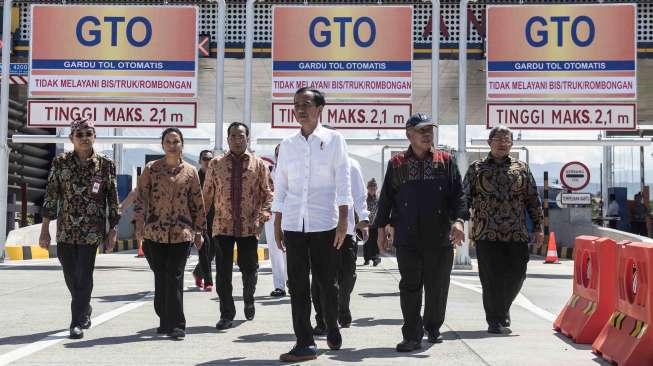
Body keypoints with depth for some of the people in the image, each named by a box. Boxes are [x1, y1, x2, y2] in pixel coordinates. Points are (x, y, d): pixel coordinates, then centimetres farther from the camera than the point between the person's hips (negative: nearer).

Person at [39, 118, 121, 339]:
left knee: (83, 276, -5)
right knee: (70, 276, 11)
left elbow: (112, 199, 3)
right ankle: (85, 310, 36)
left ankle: (78, 323, 5)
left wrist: (112, 230, 0)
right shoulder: (60, 162, 2)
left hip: (92, 230, -2)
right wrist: (45, 229, 0)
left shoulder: (105, 164, -1)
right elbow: (51, 196, 3)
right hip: (65, 229, 2)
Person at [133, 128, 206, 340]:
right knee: (160, 278, 8)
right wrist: (139, 223, -12)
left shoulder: (190, 172, 7)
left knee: (175, 278, -6)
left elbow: (197, 203, 11)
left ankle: (175, 325, -2)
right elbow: (141, 197, 0)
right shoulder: (151, 169, 5)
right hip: (154, 233, 1)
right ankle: (165, 321, 22)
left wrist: (199, 231, 11)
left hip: (181, 233, -1)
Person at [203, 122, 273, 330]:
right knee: (223, 272, 0)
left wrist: (263, 217, -10)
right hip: (222, 226, 1)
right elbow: (207, 195, 10)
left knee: (249, 269, 6)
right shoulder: (216, 164, 7)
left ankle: (248, 300, 36)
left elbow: (267, 194, 3)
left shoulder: (258, 164, 4)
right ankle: (227, 315, 11)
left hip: (249, 227, 0)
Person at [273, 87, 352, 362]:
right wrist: (277, 225, 9)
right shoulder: (287, 144, 10)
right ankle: (305, 343, 4)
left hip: (324, 223, -3)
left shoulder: (334, 140, 2)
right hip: (293, 223, 3)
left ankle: (332, 329, 29)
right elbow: (280, 187, 13)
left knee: (327, 282, 5)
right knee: (297, 285, 1)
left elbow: (343, 182, -3)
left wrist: (343, 221, -10)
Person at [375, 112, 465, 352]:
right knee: (410, 287, -1)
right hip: (407, 238, -1)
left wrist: (457, 220, -13)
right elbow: (386, 198, 11)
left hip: (440, 237, 1)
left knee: (437, 287, 10)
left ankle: (433, 328, 30)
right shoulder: (397, 164, 7)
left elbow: (457, 194, 1)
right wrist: (381, 228, 9)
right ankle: (412, 336, 4)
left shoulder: (446, 161, 6)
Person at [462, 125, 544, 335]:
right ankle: (496, 321, 10)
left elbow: (533, 200, 13)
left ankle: (502, 308, 31)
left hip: (517, 234, 2)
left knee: (517, 276, 5)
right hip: (487, 234, -2)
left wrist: (538, 227, 7)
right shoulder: (476, 169, 7)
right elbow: (465, 198, 5)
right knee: (492, 279, -2)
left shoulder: (521, 168, 12)